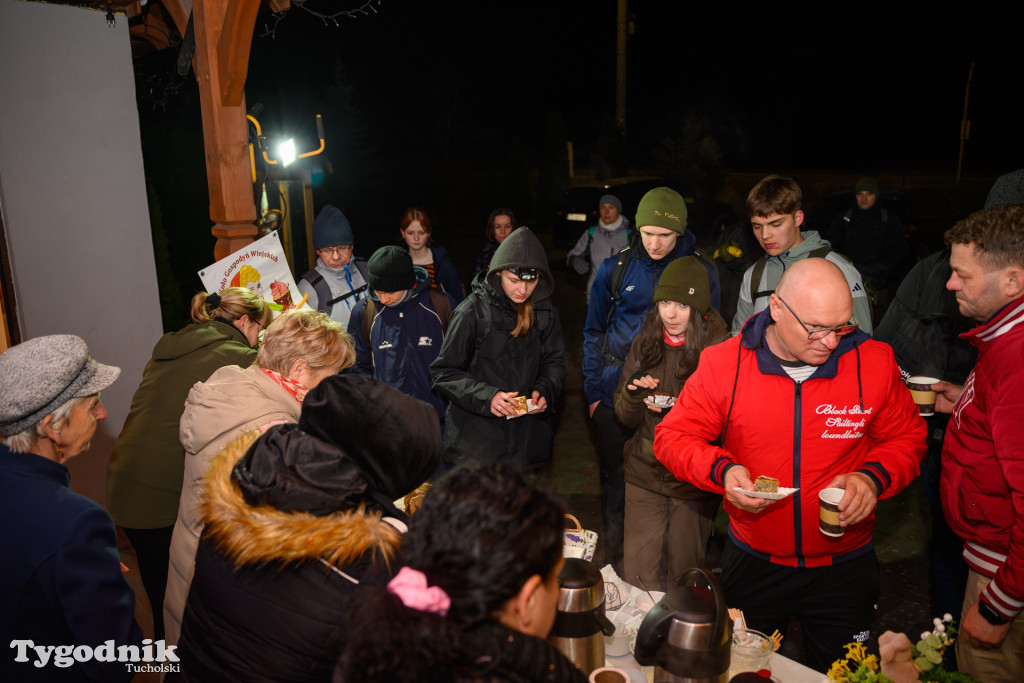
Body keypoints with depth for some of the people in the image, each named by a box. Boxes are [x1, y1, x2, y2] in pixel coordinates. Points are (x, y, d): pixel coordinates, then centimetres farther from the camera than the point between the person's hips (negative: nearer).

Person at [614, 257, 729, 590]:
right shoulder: (644, 344, 3)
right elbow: (626, 418, 6)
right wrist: (632, 393, -15)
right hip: (644, 472, 3)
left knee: (682, 573, 10)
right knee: (637, 572, 8)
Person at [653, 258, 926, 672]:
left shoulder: (874, 362, -11)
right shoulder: (724, 363, -13)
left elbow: (907, 438, 2)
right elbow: (673, 436, -7)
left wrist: (873, 477, -18)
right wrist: (722, 471, -24)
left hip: (843, 568, 0)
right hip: (751, 562, 0)